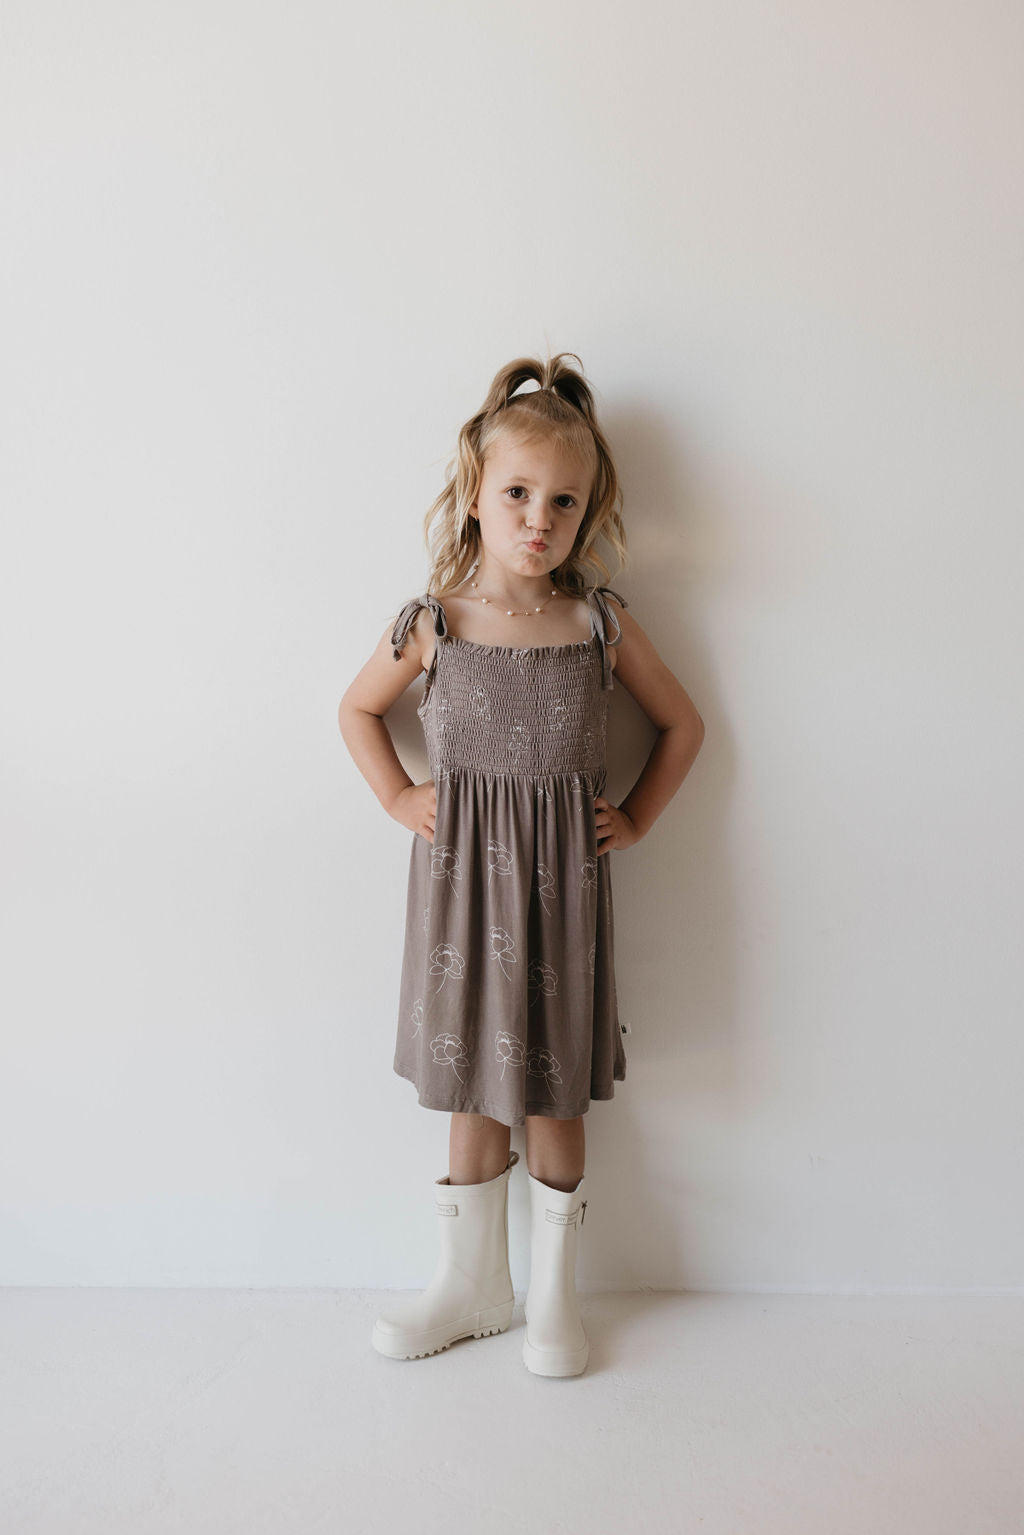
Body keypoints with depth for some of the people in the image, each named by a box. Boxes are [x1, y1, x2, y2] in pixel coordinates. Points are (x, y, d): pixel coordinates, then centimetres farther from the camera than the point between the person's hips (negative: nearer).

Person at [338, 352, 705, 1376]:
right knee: (470, 1088, 13)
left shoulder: (601, 624, -2)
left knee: (554, 1093, 10)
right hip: (461, 871, 1)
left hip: (562, 879, 0)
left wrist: (636, 819, 3)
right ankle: (470, 1284, 34)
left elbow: (682, 724, 10)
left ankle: (553, 1293, 32)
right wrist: (399, 798, 3)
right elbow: (357, 709, 13)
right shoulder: (432, 624, -3)